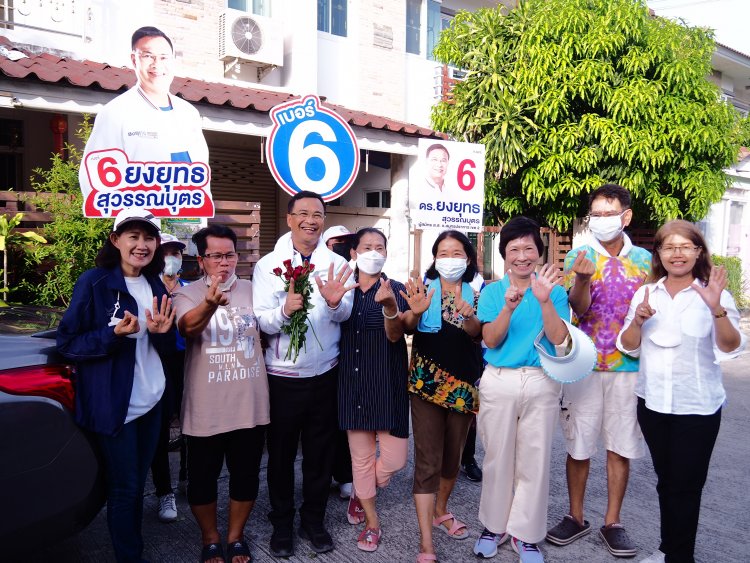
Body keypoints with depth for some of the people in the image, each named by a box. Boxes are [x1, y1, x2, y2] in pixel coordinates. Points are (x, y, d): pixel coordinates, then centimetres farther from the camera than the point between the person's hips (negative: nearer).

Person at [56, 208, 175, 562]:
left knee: (138, 484, 18)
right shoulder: (93, 283, -12)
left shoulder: (156, 286, 6)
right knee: (124, 488, 6)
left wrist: (161, 333, -13)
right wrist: (114, 334, -26)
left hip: (151, 400, 6)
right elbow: (67, 343, -12)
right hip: (113, 404, -6)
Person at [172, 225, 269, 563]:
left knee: (245, 475, 15)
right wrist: (210, 304, -50)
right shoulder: (187, 294, -6)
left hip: (250, 406, 3)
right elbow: (188, 326, -28)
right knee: (203, 478, 12)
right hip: (206, 410, -2)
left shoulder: (253, 291, 4)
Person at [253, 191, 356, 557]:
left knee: (320, 454, 14)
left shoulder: (337, 264, 0)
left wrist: (335, 302, -30)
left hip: (325, 375, 2)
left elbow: (345, 315, -8)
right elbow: (261, 322, -12)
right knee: (281, 455, 13)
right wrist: (285, 309, -32)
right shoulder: (268, 265, -5)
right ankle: (281, 525, 32)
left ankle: (314, 521, 33)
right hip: (282, 377, -1)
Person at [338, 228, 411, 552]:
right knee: (361, 456, 9)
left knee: (394, 460, -1)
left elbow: (395, 335, -18)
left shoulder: (395, 290, -2)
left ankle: (360, 493, 32)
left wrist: (389, 305, -38)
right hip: (352, 382, 2)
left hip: (387, 382, -1)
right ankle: (372, 521, 31)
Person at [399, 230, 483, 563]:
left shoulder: (476, 293, 5)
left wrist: (468, 319, -31)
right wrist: (414, 312, -37)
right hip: (427, 383, -3)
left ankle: (440, 512, 39)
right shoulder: (423, 288, -1)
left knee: (453, 456, 16)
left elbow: (479, 333, -10)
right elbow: (405, 327, -15)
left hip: (464, 384, 3)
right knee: (427, 462, -6)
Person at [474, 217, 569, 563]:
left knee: (534, 460, 7)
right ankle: (494, 525, 28)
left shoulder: (554, 291, 1)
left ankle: (526, 533, 23)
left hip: (542, 382, 0)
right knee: (497, 458, 10)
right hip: (498, 381, 0)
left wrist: (544, 300, -23)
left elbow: (559, 339, -10)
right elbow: (491, 340, -8)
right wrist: (509, 307, -23)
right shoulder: (493, 291, 2)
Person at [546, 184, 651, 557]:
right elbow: (579, 307, -12)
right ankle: (576, 517, 24)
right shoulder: (579, 256, -1)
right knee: (578, 444, 7)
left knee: (621, 446, 9)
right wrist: (582, 278, -31)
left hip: (629, 367, 2)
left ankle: (612, 521, 24)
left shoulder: (645, 259, 5)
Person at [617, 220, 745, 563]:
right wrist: (638, 320, -17)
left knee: (686, 485, 5)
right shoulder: (645, 293, 4)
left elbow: (730, 348, -18)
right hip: (653, 403, 4)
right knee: (666, 481, 18)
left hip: (697, 407, -4)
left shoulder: (715, 295, -7)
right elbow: (628, 347, 3)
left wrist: (717, 309, -34)